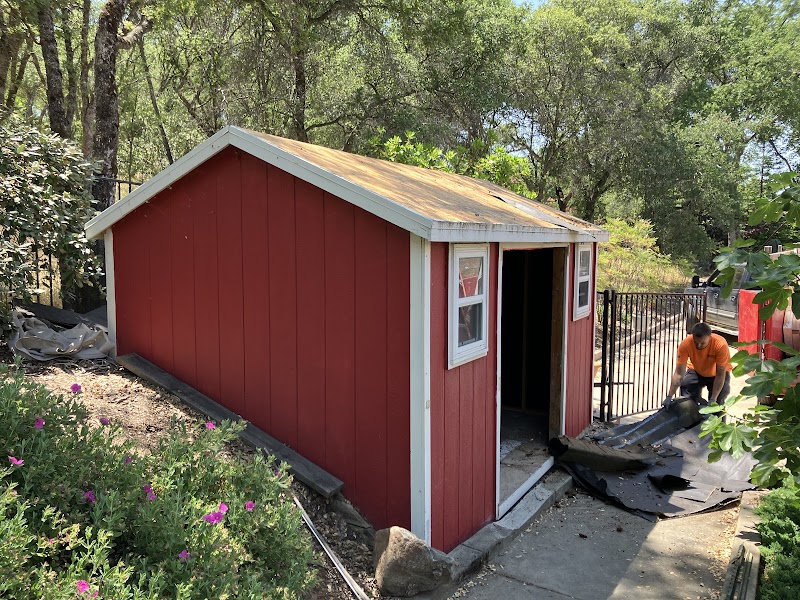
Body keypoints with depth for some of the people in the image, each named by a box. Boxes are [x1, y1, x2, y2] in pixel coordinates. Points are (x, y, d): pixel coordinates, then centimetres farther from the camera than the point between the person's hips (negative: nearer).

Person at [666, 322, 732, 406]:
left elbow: (720, 374, -30)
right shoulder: (685, 344, -31)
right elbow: (679, 373, -28)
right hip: (696, 372, 1)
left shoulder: (721, 345, -36)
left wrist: (713, 399, -35)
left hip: (717, 373, -1)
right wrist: (669, 397, -34)